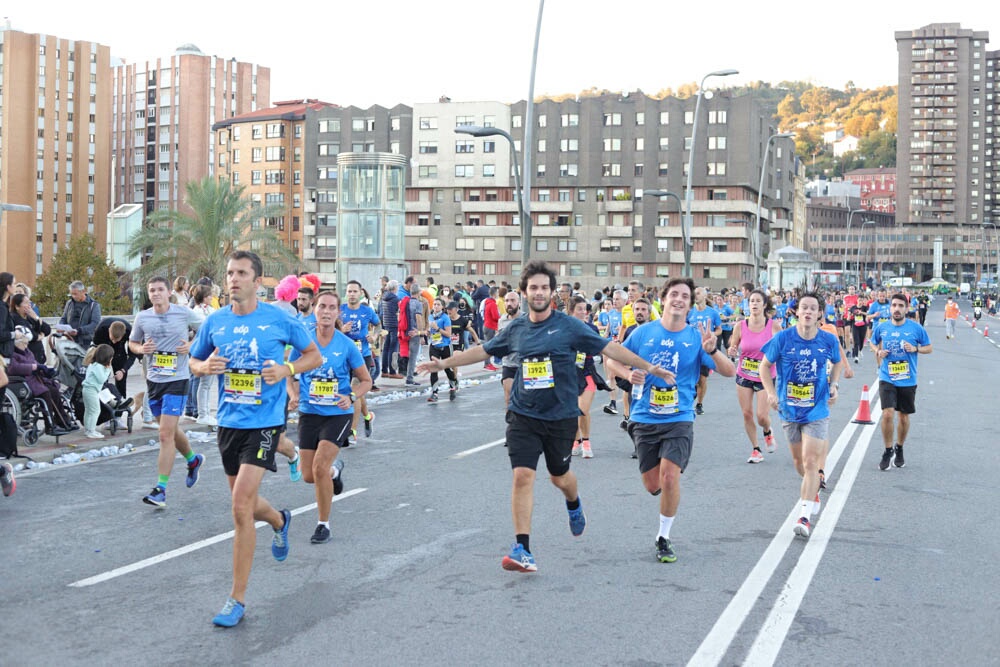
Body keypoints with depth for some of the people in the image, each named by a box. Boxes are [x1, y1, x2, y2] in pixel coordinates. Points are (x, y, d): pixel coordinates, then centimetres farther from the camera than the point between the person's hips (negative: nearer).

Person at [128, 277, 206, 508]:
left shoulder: (184, 313, -7)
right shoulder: (142, 317, 2)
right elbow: (132, 343, 16)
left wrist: (193, 345, -11)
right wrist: (141, 349, -6)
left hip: (177, 380, -5)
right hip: (153, 380, 5)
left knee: (166, 434, -11)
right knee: (170, 430, 19)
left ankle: (160, 489, -9)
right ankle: (193, 460, 47)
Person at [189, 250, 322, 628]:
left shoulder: (279, 320, -6)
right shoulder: (215, 322, 3)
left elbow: (314, 356, 5)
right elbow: (194, 362, 16)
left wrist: (286, 370, -14)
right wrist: (206, 367, -7)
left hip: (264, 422, -5)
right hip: (228, 422, 5)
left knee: (240, 506, -15)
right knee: (245, 504, 18)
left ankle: (237, 598, -5)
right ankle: (280, 520, 55)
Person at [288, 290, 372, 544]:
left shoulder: (346, 345, -7)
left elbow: (366, 381, 2)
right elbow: (290, 372, 10)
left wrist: (351, 397, -17)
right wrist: (293, 396, -9)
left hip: (338, 414, -3)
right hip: (309, 412, 3)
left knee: (319, 466, -19)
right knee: (309, 475, 6)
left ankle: (323, 524, 0)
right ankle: (335, 469, 45)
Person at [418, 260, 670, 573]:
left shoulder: (568, 326, -6)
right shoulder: (516, 329, 3)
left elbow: (610, 348, -6)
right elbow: (483, 351, 17)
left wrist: (648, 367, -9)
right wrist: (443, 363, 17)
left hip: (561, 416, -1)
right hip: (523, 416, 2)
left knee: (559, 477, 13)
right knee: (523, 476, -12)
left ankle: (574, 505, 51)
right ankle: (522, 549, -8)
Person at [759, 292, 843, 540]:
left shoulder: (829, 340, -8)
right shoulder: (784, 338, -12)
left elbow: (837, 364, 14)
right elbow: (765, 365, 0)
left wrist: (834, 384, -2)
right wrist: (771, 393, -11)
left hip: (816, 410, -1)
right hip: (789, 409, 2)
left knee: (811, 461, -11)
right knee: (799, 460, 17)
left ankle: (804, 515, -9)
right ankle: (812, 489, 48)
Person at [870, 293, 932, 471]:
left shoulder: (916, 328, -4)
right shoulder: (881, 328, 0)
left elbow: (929, 348, 6)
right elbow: (874, 344, 18)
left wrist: (915, 349, -13)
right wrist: (878, 352, -4)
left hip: (908, 381, 1)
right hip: (887, 378, -1)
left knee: (903, 417, 12)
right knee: (887, 414, -15)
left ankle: (899, 449, 35)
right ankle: (888, 451, 3)